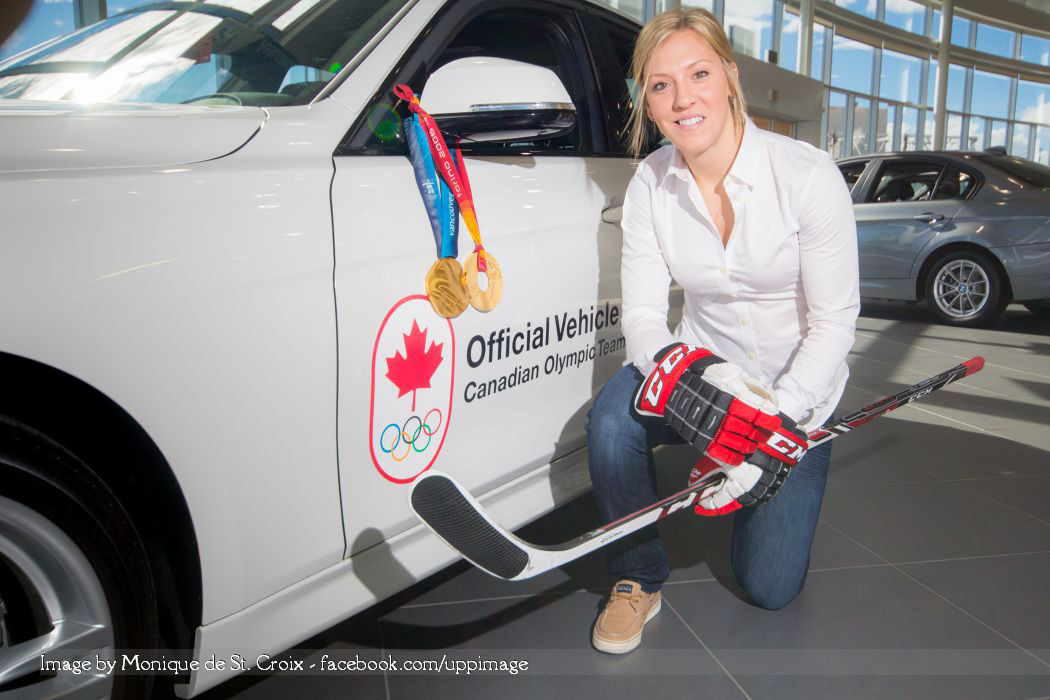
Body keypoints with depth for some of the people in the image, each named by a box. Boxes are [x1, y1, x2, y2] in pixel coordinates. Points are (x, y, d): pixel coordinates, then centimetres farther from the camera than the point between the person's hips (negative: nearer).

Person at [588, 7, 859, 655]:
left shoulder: (808, 175, -21)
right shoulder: (651, 184, -10)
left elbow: (834, 322, -17)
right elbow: (642, 315, -12)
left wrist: (777, 427, -27)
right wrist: (690, 373, -34)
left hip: (798, 389, -2)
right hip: (703, 365, 2)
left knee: (769, 586, -3)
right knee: (613, 416, -31)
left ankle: (788, 491, 33)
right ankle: (639, 581, -6)